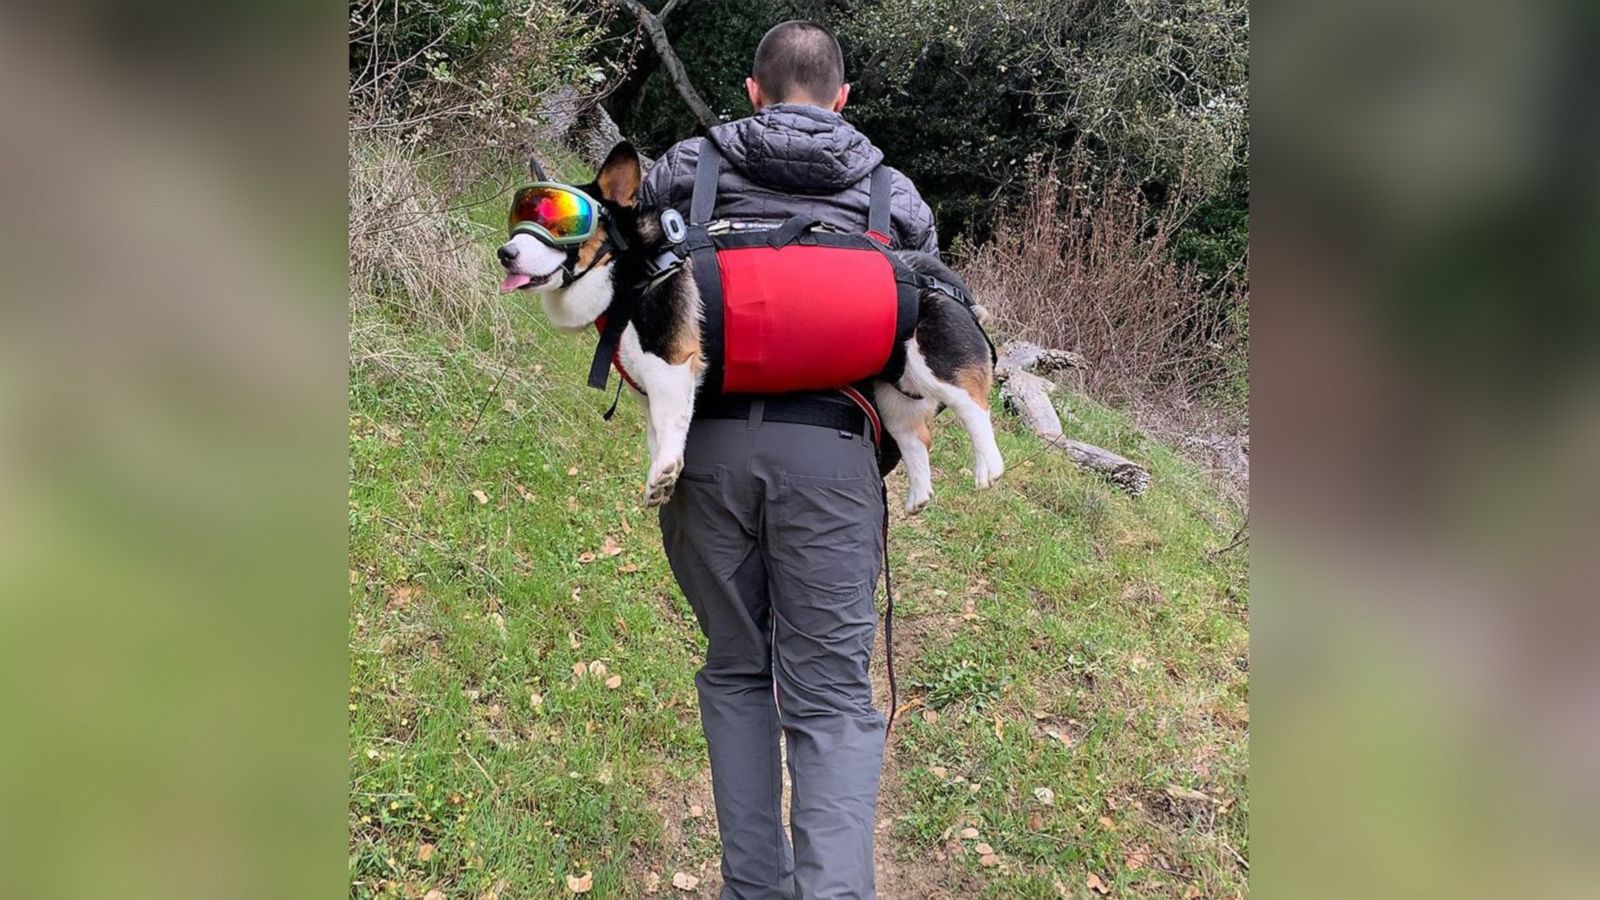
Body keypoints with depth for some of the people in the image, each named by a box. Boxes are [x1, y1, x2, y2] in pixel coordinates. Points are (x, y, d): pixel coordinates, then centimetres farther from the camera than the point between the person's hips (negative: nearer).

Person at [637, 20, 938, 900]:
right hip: (829, 451, -1)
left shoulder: (684, 167, 12)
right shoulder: (894, 195, 13)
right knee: (832, 696, 5)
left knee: (737, 671, 17)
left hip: (706, 445, 1)